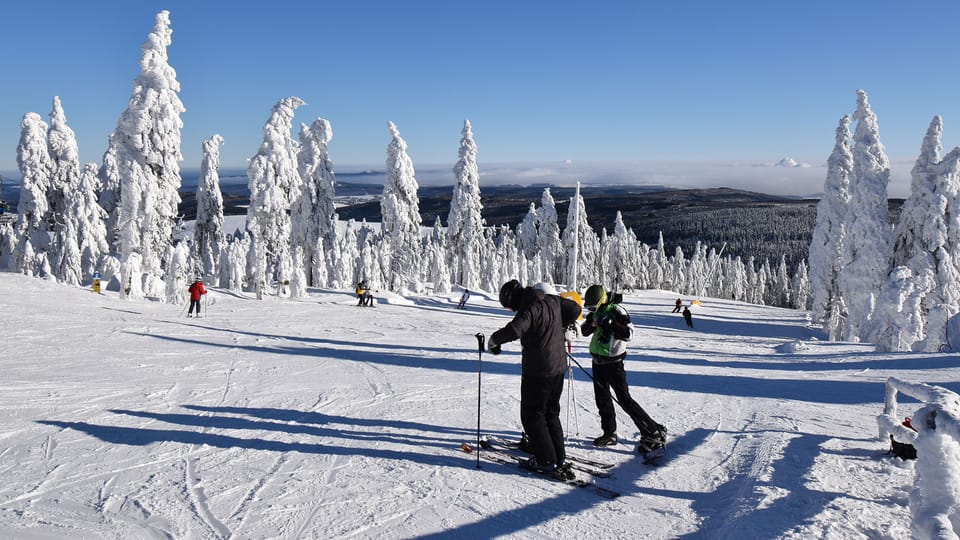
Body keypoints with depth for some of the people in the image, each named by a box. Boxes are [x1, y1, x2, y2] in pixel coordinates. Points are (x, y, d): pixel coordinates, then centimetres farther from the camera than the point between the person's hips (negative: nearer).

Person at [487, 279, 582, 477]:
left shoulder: (529, 308, -20)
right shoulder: (552, 301, 5)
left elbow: (514, 330, -34)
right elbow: (575, 309, 18)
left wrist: (494, 340, -17)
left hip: (537, 371, -8)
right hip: (558, 367, 8)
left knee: (532, 416, 5)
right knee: (551, 413, 20)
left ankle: (547, 461, 6)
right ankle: (559, 458, 22)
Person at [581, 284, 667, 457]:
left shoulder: (616, 311, -16)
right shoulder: (597, 312, 7)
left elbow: (628, 333, -25)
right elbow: (584, 331, 10)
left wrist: (608, 323, -30)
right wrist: (591, 321, -10)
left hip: (613, 363, -8)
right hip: (598, 362, 8)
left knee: (624, 399, -10)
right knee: (602, 399, 12)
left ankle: (654, 432, -3)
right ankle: (610, 433, 26)